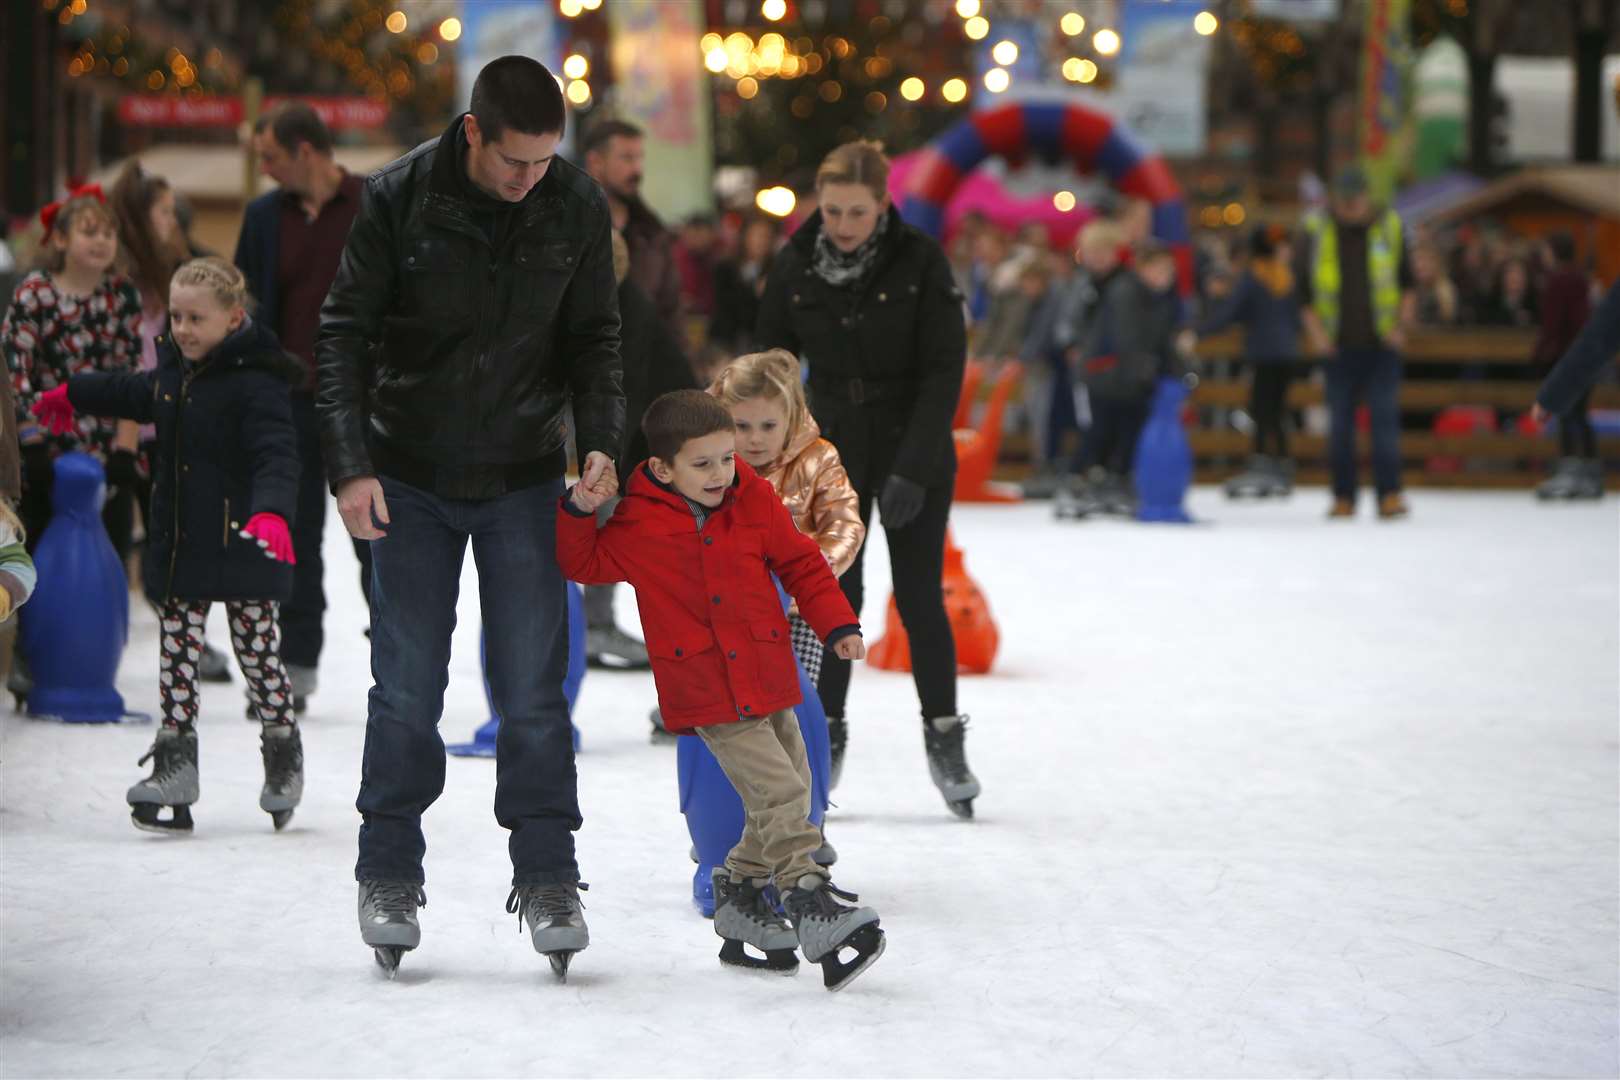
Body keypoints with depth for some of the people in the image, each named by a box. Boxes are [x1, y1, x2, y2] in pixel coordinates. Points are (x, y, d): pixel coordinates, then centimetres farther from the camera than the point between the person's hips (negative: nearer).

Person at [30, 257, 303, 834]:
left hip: (240, 544, -7)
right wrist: (74, 394, 47)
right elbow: (137, 396, 31)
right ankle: (175, 760, 9)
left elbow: (277, 455, -27)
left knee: (256, 650, 3)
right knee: (176, 650, 6)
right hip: (179, 542, 7)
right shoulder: (174, 369, 8)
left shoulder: (256, 382, -17)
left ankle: (283, 751, 23)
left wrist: (271, 510, -46)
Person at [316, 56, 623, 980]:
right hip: (412, 479, -1)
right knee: (407, 687, 1)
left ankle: (548, 877, 7)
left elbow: (593, 337, 5)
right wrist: (352, 464, -14)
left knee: (533, 688, -1)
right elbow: (344, 332, -7)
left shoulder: (578, 208, -6)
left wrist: (600, 441, -9)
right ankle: (389, 876, 14)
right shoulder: (399, 200, -12)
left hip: (523, 480, 1)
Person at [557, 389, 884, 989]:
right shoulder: (639, 525, -7)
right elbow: (586, 564, 6)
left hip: (768, 679, 5)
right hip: (708, 695, -5)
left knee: (790, 793, 11)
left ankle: (740, 895, 27)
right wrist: (578, 514, -11)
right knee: (777, 792, -16)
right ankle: (812, 906, -16)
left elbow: (801, 563, 11)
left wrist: (837, 624, 4)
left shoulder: (756, 503, 1)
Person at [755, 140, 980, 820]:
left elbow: (944, 370, -13)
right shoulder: (796, 265, -5)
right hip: (834, 455, 2)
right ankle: (825, 735, 12)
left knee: (920, 599, -1)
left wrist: (913, 468, -20)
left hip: (915, 457, -2)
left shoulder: (919, 262, -13)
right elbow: (773, 361, 3)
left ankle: (944, 738, 13)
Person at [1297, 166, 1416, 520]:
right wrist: (1314, 328, -1)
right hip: (1339, 345, 1)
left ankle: (1389, 494, -13)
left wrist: (1401, 324, -1)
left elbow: (1408, 280, 8)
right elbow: (1302, 280, 6)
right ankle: (1343, 497, 8)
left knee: (1385, 416, -10)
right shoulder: (1318, 231, 0)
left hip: (1382, 344, -1)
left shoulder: (1389, 228, 1)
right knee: (1339, 421, 2)